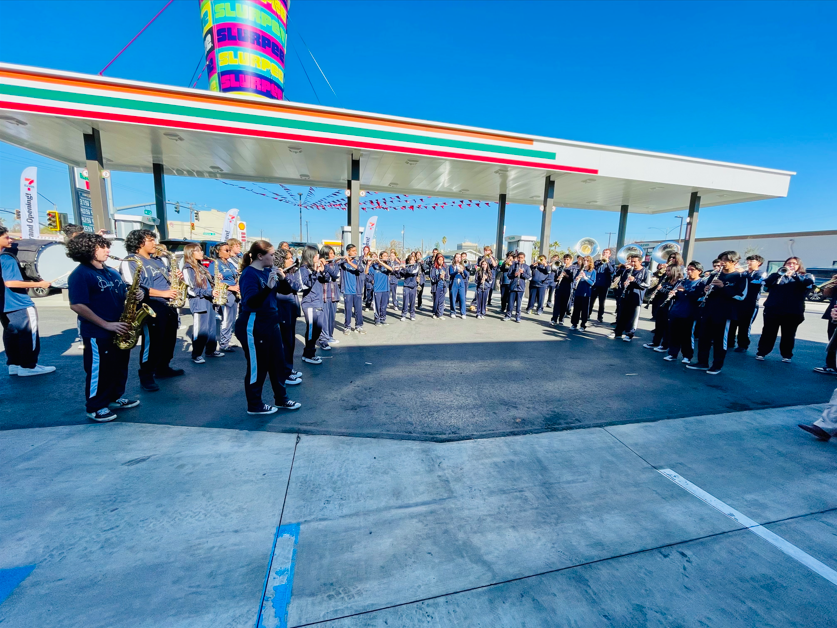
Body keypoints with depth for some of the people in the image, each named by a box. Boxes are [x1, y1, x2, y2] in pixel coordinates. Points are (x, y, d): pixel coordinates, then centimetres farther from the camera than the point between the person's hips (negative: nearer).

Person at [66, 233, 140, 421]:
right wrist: (106, 324, -21)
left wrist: (136, 295, -5)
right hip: (97, 333, -7)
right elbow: (77, 305, -19)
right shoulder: (80, 274, -12)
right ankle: (95, 408, 19)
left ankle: (115, 398, 33)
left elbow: (123, 296, 19)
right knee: (99, 370, 3)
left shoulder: (112, 272, 12)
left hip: (119, 331, 8)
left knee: (120, 367, 16)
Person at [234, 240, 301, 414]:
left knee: (278, 363, 14)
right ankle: (254, 405, 21)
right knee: (257, 367, 3)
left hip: (271, 324, 9)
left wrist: (282, 278, -4)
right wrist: (268, 287, -39)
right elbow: (251, 302, -27)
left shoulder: (267, 271, 7)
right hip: (253, 327, -9)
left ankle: (281, 399, 29)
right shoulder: (249, 274, -15)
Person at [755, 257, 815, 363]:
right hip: (773, 309, 0)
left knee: (788, 335, 7)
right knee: (768, 332, 1)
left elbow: (808, 282, -10)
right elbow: (767, 283, -6)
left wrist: (793, 274, -24)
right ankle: (761, 352, 7)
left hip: (793, 311, 1)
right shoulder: (777, 275, 13)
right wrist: (780, 273, -18)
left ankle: (786, 355, 16)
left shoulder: (806, 276, 13)